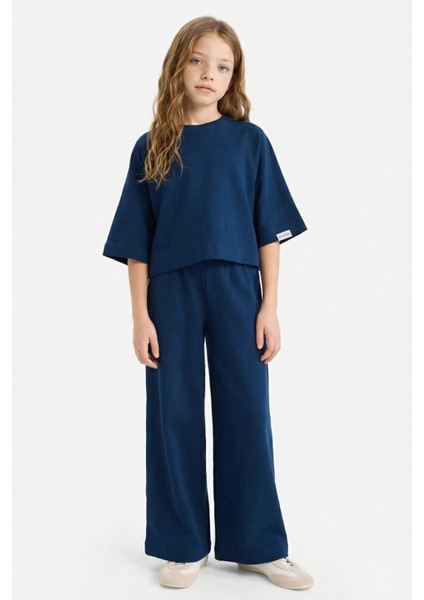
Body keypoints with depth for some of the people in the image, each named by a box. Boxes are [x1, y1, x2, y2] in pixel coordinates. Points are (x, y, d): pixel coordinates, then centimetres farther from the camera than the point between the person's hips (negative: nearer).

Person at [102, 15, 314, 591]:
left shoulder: (250, 141, 3)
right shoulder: (152, 147, 4)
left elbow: (270, 231, 3)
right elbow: (136, 241, 3)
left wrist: (270, 307, -3)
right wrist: (141, 316, -2)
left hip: (237, 293, 0)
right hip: (171, 294, 1)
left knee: (247, 415, 6)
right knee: (175, 417, 7)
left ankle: (259, 545, 21)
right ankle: (184, 546, 22)